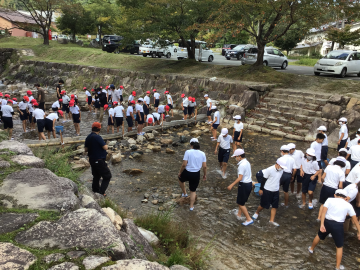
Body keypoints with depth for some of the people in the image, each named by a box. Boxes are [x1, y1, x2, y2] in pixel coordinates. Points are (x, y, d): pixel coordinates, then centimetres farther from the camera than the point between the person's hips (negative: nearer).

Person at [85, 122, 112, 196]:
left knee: (96, 176, 22)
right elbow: (105, 148, -22)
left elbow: (86, 149, 11)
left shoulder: (88, 138, 4)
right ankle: (101, 192, -3)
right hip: (99, 161, -8)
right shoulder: (97, 137, -21)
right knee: (107, 176, 2)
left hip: (92, 160, 9)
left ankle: (95, 191, 30)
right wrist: (105, 145, -2)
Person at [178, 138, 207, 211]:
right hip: (196, 175, 3)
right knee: (193, 191, 21)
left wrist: (180, 172, -2)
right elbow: (204, 166, -1)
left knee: (180, 179, 34)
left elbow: (184, 164, -17)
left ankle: (184, 193, 42)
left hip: (187, 173, -3)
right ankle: (191, 206, 27)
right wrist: (205, 175, 13)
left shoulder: (188, 152, -15)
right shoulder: (202, 154, -3)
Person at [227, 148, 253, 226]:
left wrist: (232, 185, -18)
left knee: (241, 203, 3)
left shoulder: (242, 165, -22)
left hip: (244, 185, -10)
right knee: (241, 201, 24)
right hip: (249, 183, 10)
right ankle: (239, 214, 37)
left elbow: (240, 178, -24)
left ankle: (249, 219, 5)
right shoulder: (247, 162, 8)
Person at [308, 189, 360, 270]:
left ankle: (311, 248, 51)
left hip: (327, 222, 1)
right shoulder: (348, 205, 7)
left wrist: (322, 224, -15)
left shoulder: (330, 200, 3)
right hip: (338, 226, -1)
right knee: (339, 247, 16)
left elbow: (323, 211, -11)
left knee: (319, 236, 29)